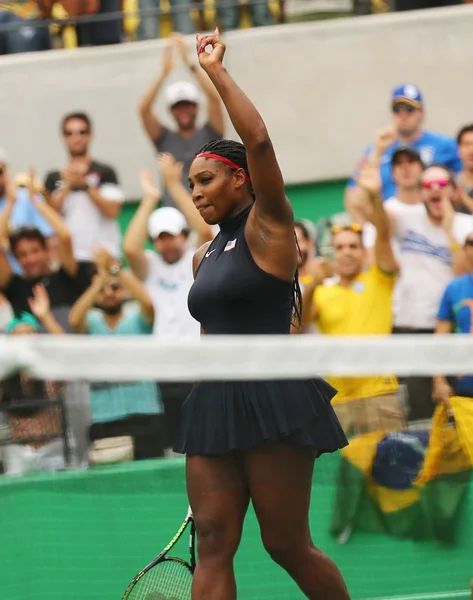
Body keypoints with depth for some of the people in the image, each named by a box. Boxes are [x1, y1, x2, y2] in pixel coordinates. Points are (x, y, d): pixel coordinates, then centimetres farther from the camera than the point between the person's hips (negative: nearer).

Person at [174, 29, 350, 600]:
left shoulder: (266, 228, -3)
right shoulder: (204, 256, 18)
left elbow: (259, 141, -17)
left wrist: (216, 71, -12)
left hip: (273, 401, -7)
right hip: (215, 404, 7)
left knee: (288, 546, -3)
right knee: (212, 542, -3)